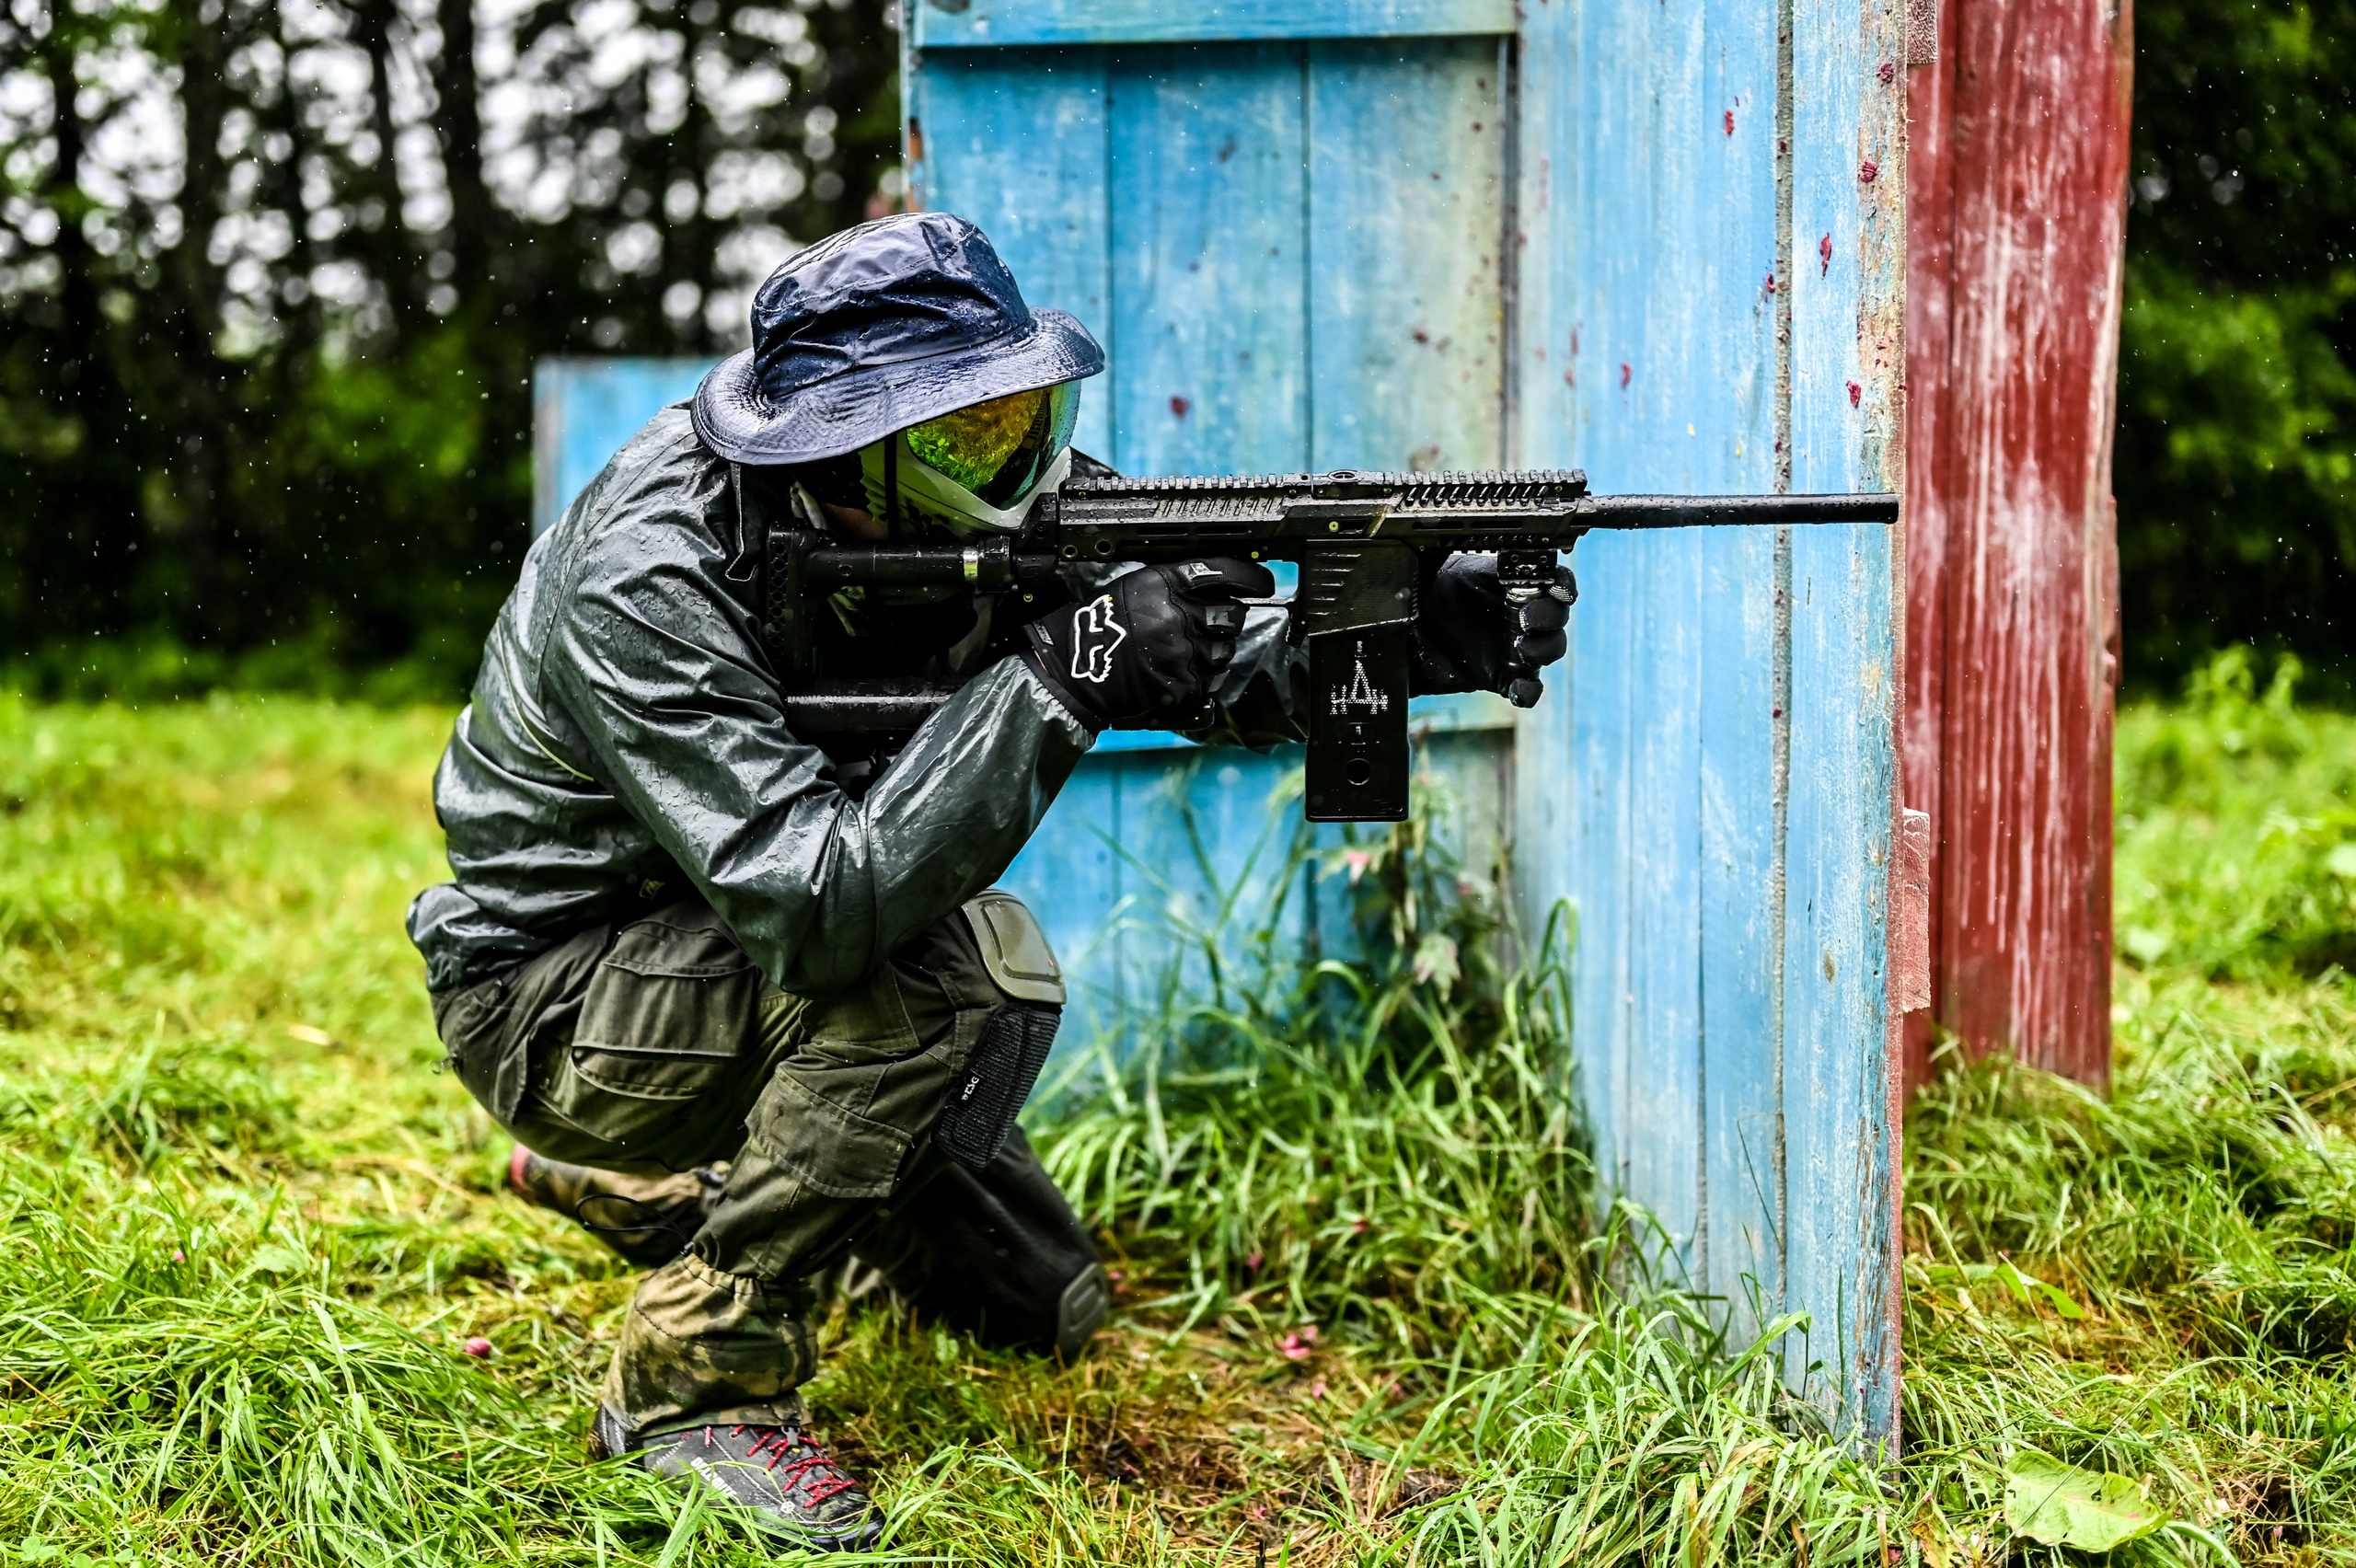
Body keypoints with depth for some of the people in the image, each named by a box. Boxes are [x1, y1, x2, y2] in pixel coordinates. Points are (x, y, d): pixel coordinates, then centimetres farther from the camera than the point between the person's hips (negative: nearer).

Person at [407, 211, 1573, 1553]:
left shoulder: (951, 510, -12)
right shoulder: (647, 586, -32)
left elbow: (1227, 658, -14)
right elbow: (814, 908, -41)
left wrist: (1435, 619, -34)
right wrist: (1059, 683, -42)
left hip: (749, 965, 8)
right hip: (553, 1008, -7)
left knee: (1045, 1305, 5)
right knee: (936, 969, -32)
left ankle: (679, 1188, 23)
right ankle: (696, 1378, -17)